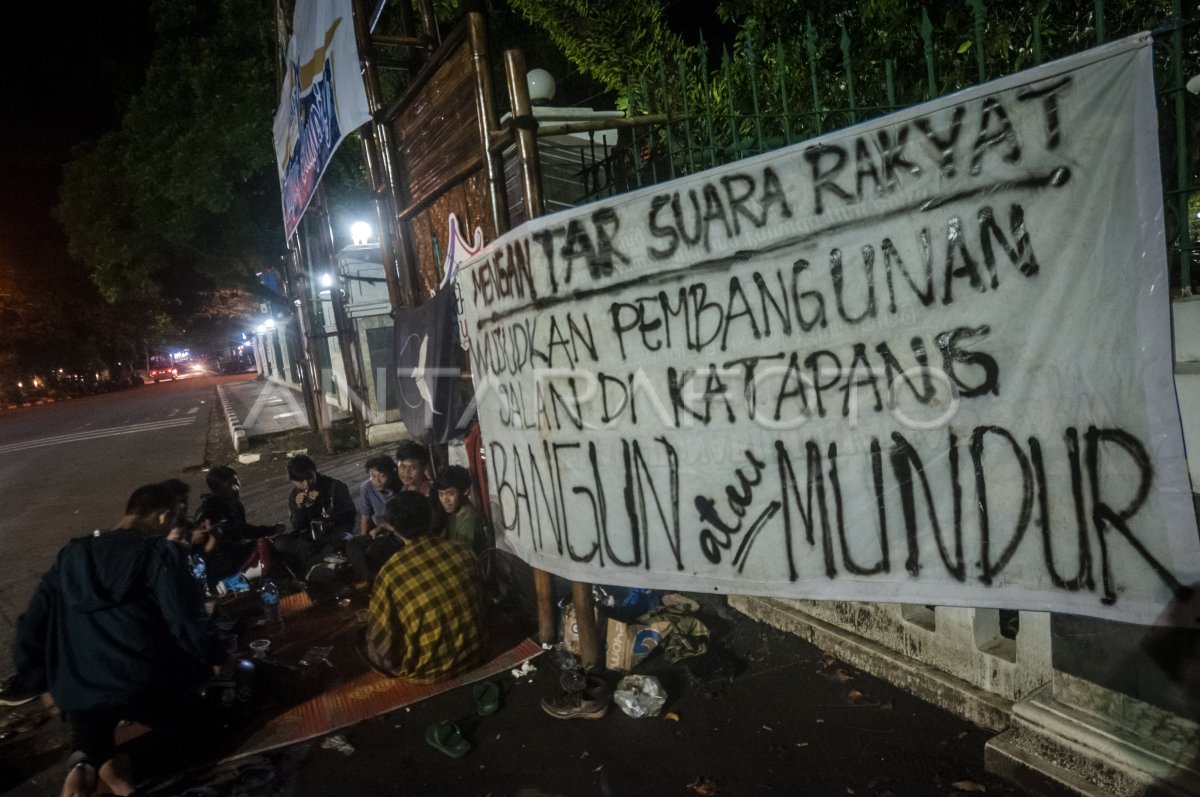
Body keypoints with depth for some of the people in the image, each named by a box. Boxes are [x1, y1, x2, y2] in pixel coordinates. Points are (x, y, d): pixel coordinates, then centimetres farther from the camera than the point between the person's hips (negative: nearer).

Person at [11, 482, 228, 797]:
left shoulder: (71, 555, 10)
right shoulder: (161, 553, -8)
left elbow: (31, 629, 13)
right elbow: (190, 626, -12)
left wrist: (49, 685, 25)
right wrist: (217, 655, 6)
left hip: (75, 692, 4)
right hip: (146, 687, -4)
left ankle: (87, 759, 2)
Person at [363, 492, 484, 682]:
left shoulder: (391, 572, -23)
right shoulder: (461, 550, -11)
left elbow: (381, 638, -12)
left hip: (430, 669, -5)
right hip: (472, 653, 5)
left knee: (366, 645, 20)